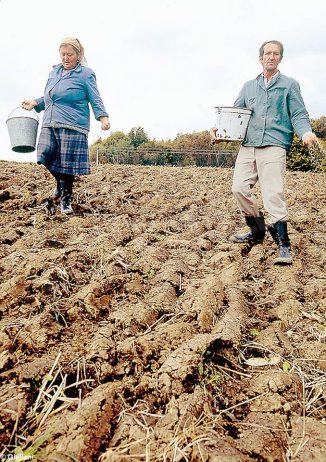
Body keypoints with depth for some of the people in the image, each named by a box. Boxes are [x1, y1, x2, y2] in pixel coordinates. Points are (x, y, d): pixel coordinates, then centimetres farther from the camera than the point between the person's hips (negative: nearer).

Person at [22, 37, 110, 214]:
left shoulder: (85, 74, 1)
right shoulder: (54, 72, 19)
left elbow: (95, 100, -3)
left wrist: (103, 117, -20)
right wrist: (35, 102, 11)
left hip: (72, 126, -5)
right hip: (50, 124, 6)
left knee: (68, 164, -5)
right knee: (46, 155, -10)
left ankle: (66, 199, 12)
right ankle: (60, 182, 19)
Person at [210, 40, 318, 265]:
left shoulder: (289, 85, 11)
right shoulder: (249, 86, 22)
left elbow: (299, 115, 5)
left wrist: (306, 132, -17)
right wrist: (219, 129, 0)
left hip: (273, 147, -4)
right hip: (247, 146, 4)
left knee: (274, 194, -14)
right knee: (239, 188, -4)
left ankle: (283, 245, -6)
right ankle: (257, 231, 16)